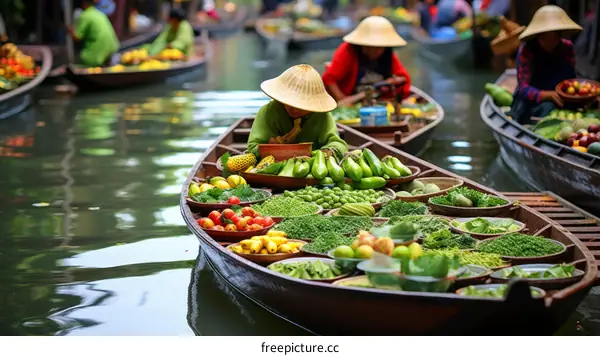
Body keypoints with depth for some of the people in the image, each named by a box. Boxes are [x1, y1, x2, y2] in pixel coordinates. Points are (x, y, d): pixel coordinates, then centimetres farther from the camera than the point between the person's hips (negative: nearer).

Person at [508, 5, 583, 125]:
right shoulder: (527, 50, -19)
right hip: (530, 100, -4)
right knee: (547, 107, -36)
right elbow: (523, 88, -27)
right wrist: (545, 95, -47)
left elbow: (570, 79, -8)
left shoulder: (567, 48, -7)